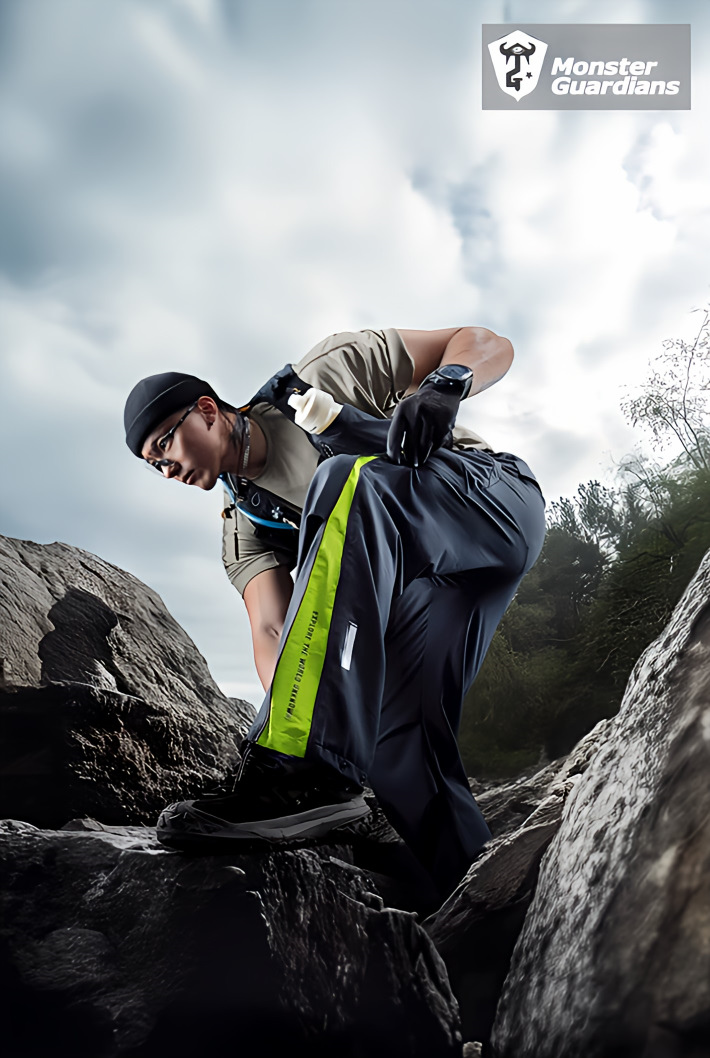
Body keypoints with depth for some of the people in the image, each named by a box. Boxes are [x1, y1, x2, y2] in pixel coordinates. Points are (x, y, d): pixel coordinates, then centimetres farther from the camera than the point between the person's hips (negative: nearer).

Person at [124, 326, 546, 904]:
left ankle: (307, 770, -40)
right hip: (420, 582, 6)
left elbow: (489, 343, 1)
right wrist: (290, 717, -26)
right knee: (397, 735, -15)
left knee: (343, 481, -32)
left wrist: (442, 386, -21)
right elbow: (270, 630, -7)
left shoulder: (328, 373, -1)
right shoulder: (246, 524, 10)